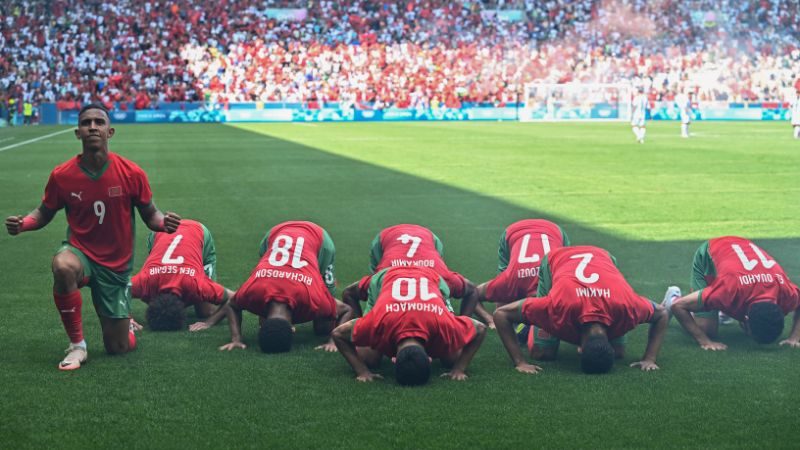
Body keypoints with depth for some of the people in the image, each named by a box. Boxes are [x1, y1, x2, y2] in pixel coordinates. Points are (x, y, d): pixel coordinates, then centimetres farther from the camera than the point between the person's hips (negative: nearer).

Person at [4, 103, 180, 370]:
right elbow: (45, 213, 5)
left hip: (116, 266, 0)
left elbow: (150, 215, 0)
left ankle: (124, 320, 42)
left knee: (119, 348, 2)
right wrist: (22, 224, -16)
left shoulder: (131, 173, -12)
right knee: (63, 266, -40)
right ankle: (77, 345, -20)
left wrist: (163, 223, -24)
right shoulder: (62, 175, -10)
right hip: (80, 251, 0)